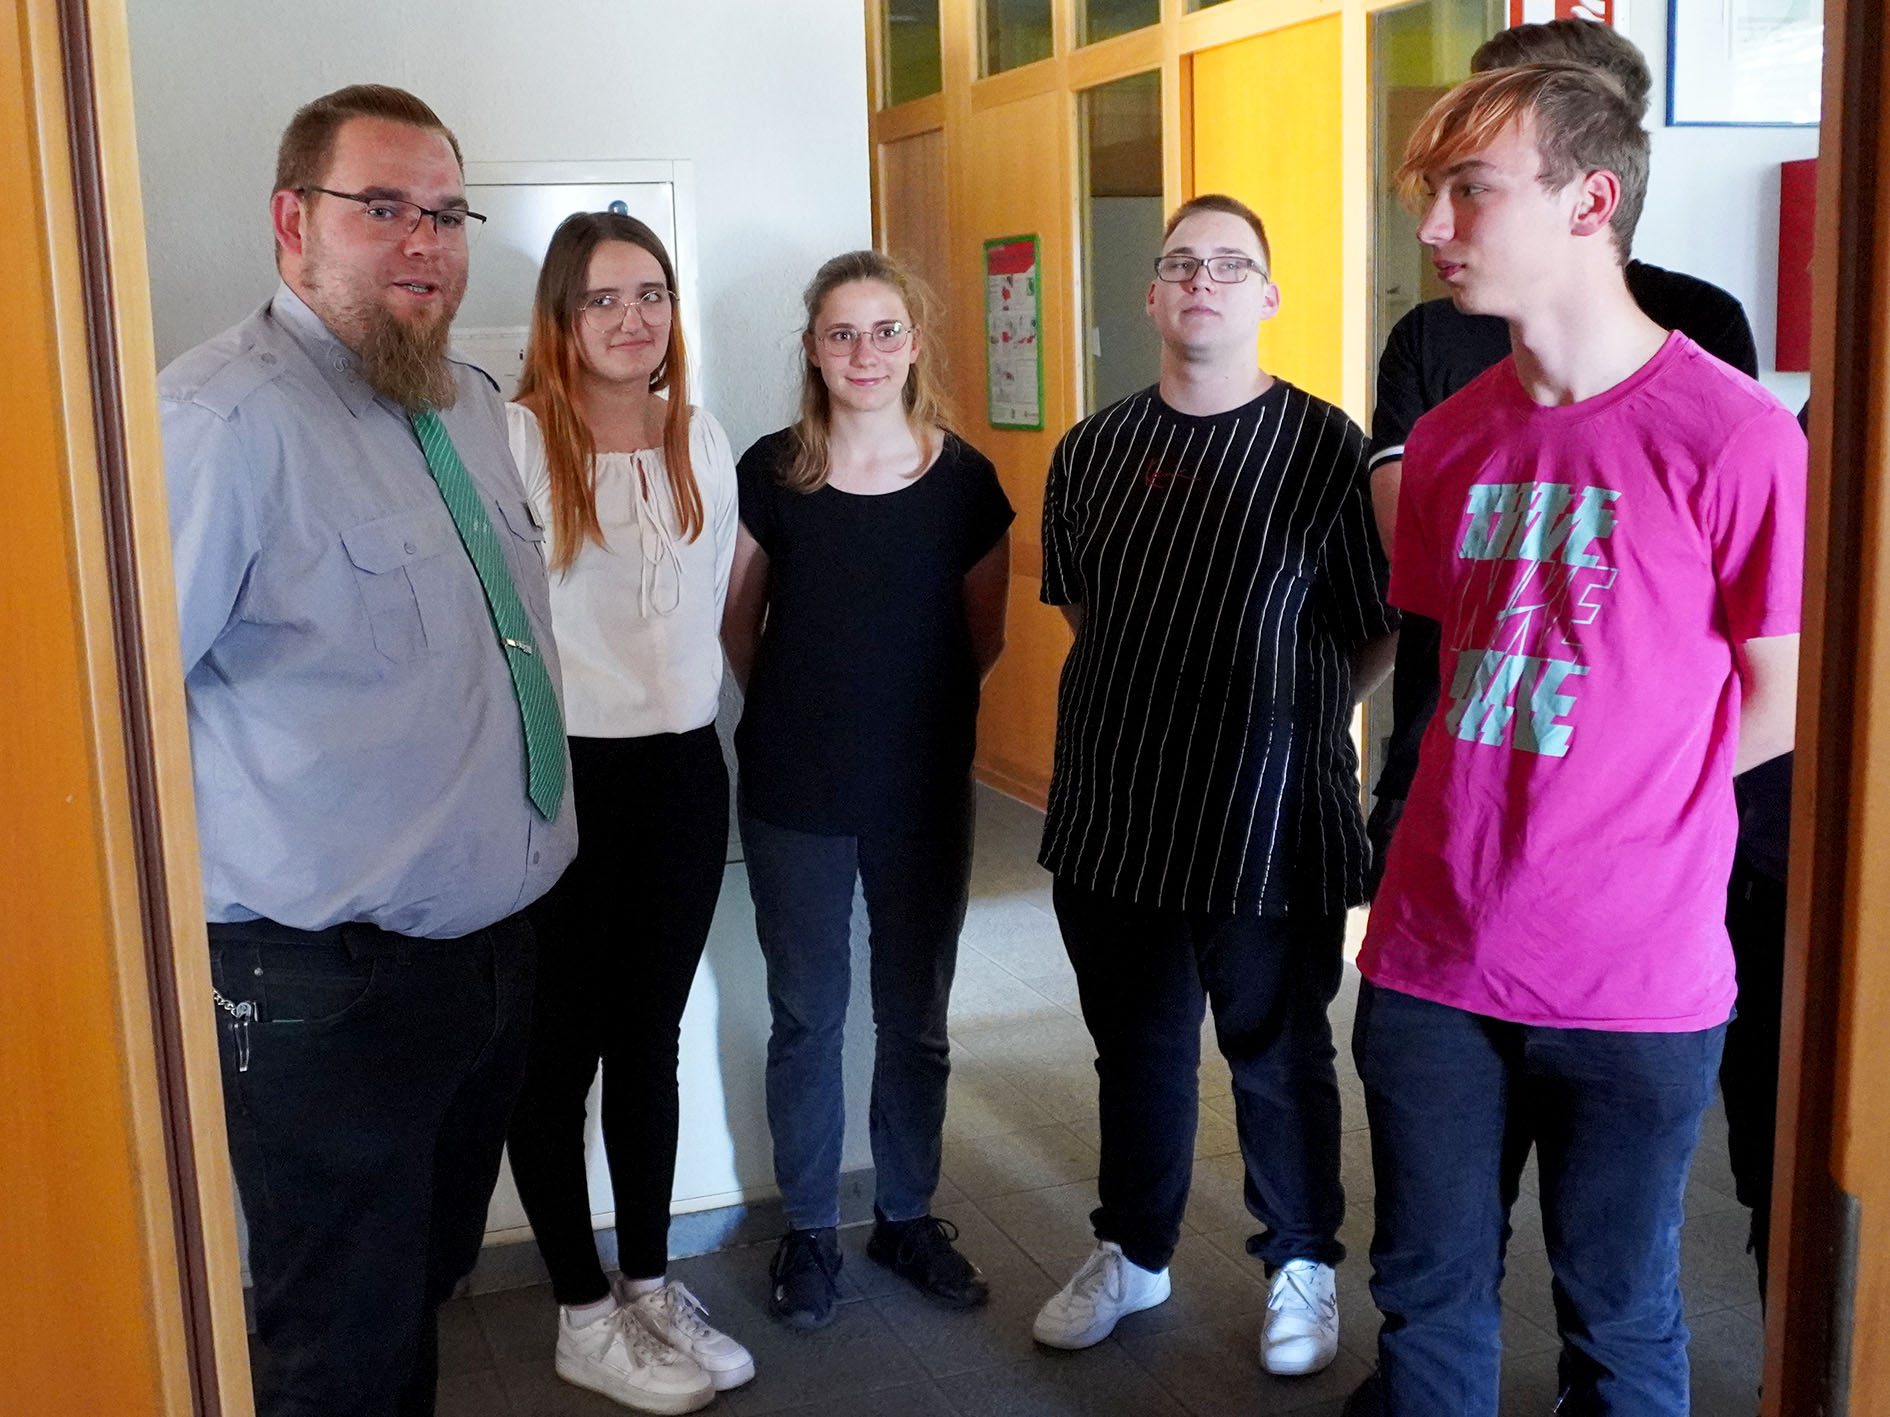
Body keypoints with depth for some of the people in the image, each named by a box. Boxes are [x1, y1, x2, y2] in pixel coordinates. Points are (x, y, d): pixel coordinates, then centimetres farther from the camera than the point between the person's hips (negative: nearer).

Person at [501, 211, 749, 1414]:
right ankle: (585, 1317, 22)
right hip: (560, 775, -5)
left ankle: (651, 1285, 31)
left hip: (683, 771, 6)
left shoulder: (705, 442, 7)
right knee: (561, 1047, 6)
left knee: (651, 1038, 16)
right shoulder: (514, 439, -13)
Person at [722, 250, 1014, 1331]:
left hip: (925, 792, 1)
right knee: (807, 1016, 11)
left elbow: (984, 638, 7)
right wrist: (802, 711, 8)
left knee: (916, 1017, 13)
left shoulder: (963, 478, -4)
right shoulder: (771, 472, -5)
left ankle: (908, 1214, 32)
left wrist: (907, 703, 10)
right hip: (794, 795, 0)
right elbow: (738, 623, 6)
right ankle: (810, 1228, 27)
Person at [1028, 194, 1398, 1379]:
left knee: (1278, 1057, 12)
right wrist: (1162, 699, 11)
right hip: (1114, 814, 4)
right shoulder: (1092, 449, 6)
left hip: (1271, 821, -4)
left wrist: (1288, 715, 1)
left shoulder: (1326, 447, -7)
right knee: (1137, 1047, 18)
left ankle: (1304, 1263, 34)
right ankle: (1133, 1254, 38)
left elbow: (1381, 627, -2)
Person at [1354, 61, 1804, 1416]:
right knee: (1428, 1298, 18)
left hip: (1632, 986, -4)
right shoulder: (1449, 437, 4)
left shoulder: (1733, 437, -14)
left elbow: (1781, 702, -6)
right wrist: (1489, 801, 5)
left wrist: (1622, 801, -1)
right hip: (1433, 957, 5)